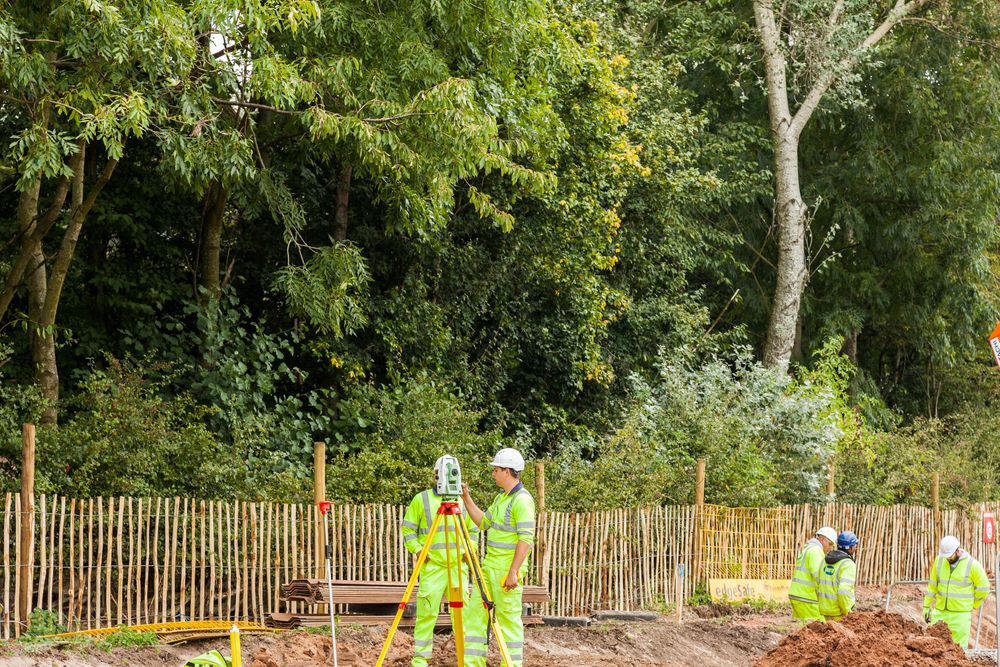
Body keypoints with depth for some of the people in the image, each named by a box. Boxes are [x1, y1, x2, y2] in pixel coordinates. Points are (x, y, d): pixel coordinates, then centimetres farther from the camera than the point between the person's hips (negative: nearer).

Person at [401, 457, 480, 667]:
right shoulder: (421, 499, 4)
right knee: (427, 612, -5)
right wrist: (417, 549, -7)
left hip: (457, 565, 3)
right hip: (431, 564, -3)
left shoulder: (463, 501, 13)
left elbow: (473, 530, 19)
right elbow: (408, 529, 6)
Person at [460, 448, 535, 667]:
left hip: (507, 570, -10)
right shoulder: (502, 497, 15)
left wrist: (512, 573, -24)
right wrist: (466, 498, 19)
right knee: (476, 612, 9)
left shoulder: (521, 500, -15)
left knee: (509, 619, -4)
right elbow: (483, 522, 26)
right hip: (489, 566, 10)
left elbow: (526, 539, -21)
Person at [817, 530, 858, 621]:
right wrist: (845, 611, -16)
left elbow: (818, 586, 11)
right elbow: (844, 590, -25)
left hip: (825, 611, 7)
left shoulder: (825, 561, 8)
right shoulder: (848, 565, -15)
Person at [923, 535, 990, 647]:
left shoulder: (972, 565, -8)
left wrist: (972, 606, 8)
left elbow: (983, 589, 1)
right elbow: (933, 584, 15)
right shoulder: (939, 560, 4)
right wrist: (926, 606, 16)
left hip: (960, 614, -4)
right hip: (940, 612, 4)